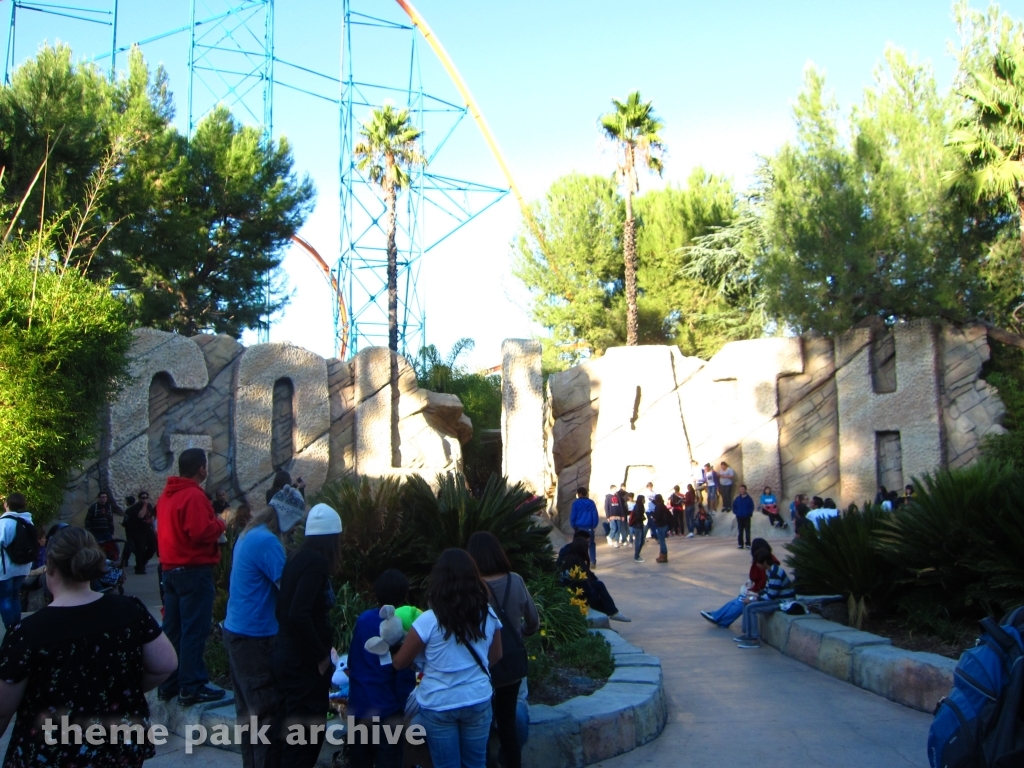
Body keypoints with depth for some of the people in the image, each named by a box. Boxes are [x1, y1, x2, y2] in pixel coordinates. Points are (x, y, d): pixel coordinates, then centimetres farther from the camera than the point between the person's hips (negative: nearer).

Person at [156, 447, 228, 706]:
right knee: (195, 629, -4)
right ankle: (191, 687, -2)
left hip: (170, 569, 9)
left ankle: (168, 684, 21)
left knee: (172, 629, 14)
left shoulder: (166, 495, 12)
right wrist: (219, 523, -6)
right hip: (194, 570, -9)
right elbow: (201, 532, -24)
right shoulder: (194, 495, -16)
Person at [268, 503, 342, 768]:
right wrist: (321, 655, -17)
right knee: (306, 737, 2)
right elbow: (299, 615, -28)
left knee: (285, 733, 18)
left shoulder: (298, 558, 6)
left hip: (286, 655, 8)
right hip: (304, 662, -8)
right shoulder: (317, 562, -19)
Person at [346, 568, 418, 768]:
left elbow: (351, 662, 8)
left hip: (358, 707, 4)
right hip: (387, 712, -4)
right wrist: (404, 709, -3)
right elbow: (405, 677, -14)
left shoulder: (363, 619, -2)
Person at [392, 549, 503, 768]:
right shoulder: (488, 615, -6)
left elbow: (399, 662, -8)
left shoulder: (429, 621, -18)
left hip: (439, 705, -3)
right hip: (478, 701, 3)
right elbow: (496, 656, 9)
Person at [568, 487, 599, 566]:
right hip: (589, 528, 2)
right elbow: (595, 515, 0)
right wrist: (594, 526, 8)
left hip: (579, 527, -2)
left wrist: (574, 526, 6)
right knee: (591, 544, 9)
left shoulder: (576, 503, -5)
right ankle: (593, 562, 4)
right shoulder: (591, 503, 2)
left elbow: (572, 516, -5)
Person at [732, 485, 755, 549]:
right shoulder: (737, 499, 4)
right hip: (739, 517, 2)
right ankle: (740, 544, 10)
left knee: (747, 531, 2)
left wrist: (750, 513, -10)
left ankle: (748, 544, 6)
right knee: (740, 532, 6)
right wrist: (736, 512, -2)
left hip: (747, 517, -2)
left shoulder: (749, 499, -3)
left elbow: (752, 507, 0)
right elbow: (734, 506, 10)